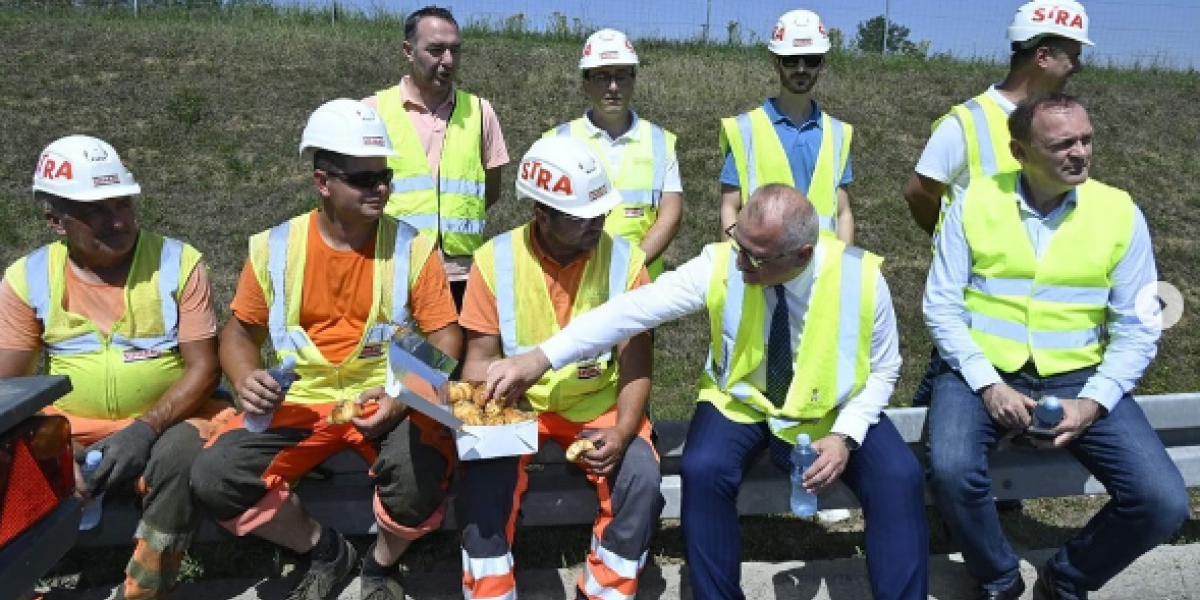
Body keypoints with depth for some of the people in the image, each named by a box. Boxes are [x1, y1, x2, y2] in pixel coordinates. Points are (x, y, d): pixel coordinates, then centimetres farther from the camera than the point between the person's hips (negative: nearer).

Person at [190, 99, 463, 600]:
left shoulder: (412, 247, -4)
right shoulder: (275, 247, 1)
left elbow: (445, 337, -3)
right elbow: (240, 330, 11)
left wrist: (405, 397, -19)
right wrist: (246, 380, -11)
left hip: (389, 403, -2)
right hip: (300, 403, 3)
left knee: (419, 476, -32)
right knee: (213, 478, -18)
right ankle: (324, 551, 10)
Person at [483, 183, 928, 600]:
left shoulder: (860, 277, -19)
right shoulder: (720, 265, -21)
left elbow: (882, 370, -5)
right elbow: (635, 308, -24)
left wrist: (846, 435, -22)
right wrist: (539, 359, -32)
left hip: (832, 410, 1)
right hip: (741, 403, 0)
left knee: (899, 479, -22)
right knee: (703, 471, -28)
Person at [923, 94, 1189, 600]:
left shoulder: (1120, 213, 0)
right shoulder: (974, 205, -3)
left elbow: (1137, 327, 1)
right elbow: (942, 306, -4)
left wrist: (1093, 402, -13)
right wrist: (986, 384, -16)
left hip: (1078, 378, 2)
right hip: (983, 372, -1)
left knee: (1163, 503, -15)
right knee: (951, 472, -30)